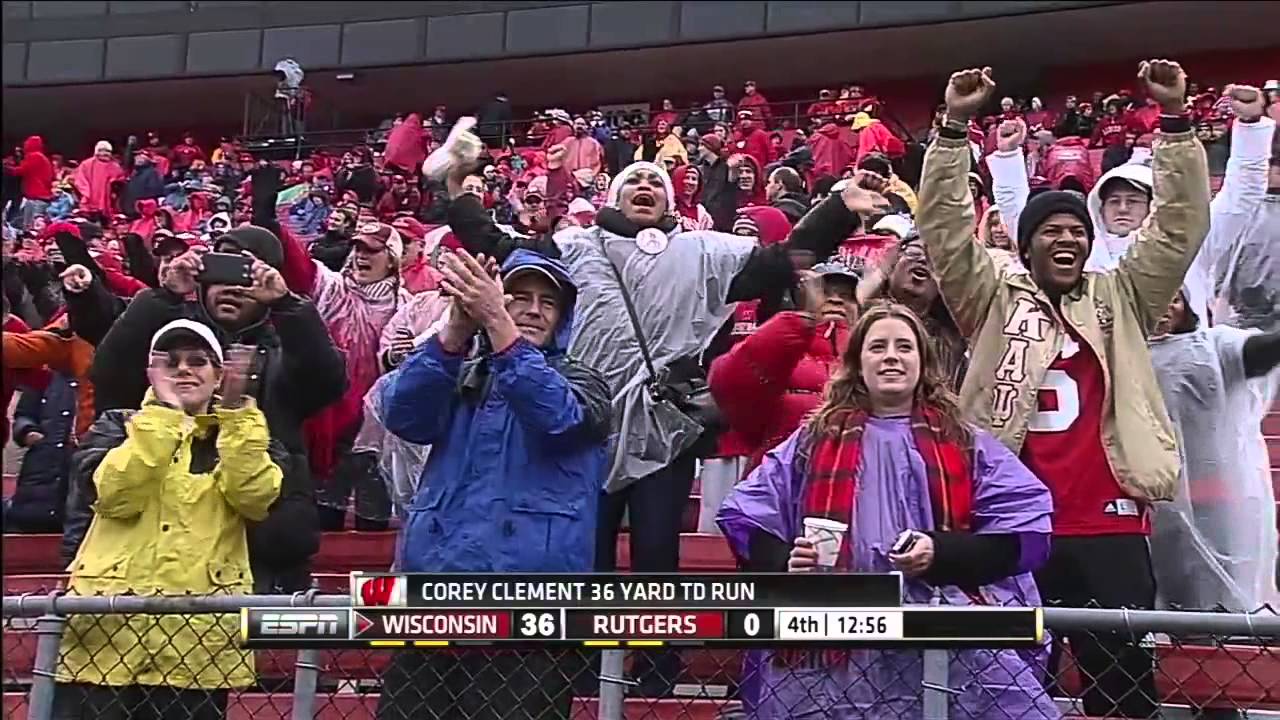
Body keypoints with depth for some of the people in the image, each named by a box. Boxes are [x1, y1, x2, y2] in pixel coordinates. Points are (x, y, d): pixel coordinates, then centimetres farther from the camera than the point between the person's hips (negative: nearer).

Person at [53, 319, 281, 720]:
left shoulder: (241, 434, 13)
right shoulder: (118, 427, 12)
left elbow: (258, 499, -9)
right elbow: (116, 495, -10)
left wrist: (236, 411, -12)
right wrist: (163, 413, -12)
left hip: (198, 637, 1)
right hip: (109, 626, 0)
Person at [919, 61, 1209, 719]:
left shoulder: (1119, 299, 13)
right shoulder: (995, 300, 8)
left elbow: (1180, 225, 5)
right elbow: (945, 227, -1)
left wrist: (1174, 118, -3)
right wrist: (955, 126, -10)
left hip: (1109, 522, 1)